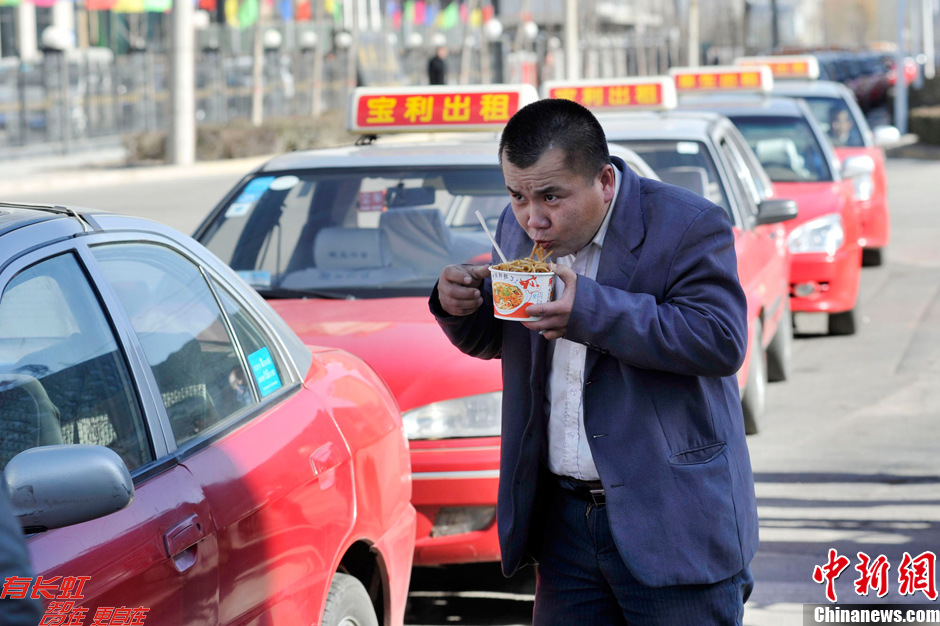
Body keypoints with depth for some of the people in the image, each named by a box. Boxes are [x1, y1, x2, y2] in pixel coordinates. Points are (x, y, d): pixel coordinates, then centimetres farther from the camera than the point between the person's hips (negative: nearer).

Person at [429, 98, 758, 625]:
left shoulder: (689, 226, -11)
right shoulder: (519, 228, 7)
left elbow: (722, 340, -23)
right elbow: (496, 340, 20)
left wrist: (590, 309, -28)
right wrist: (462, 308, -5)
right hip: (566, 520, 6)